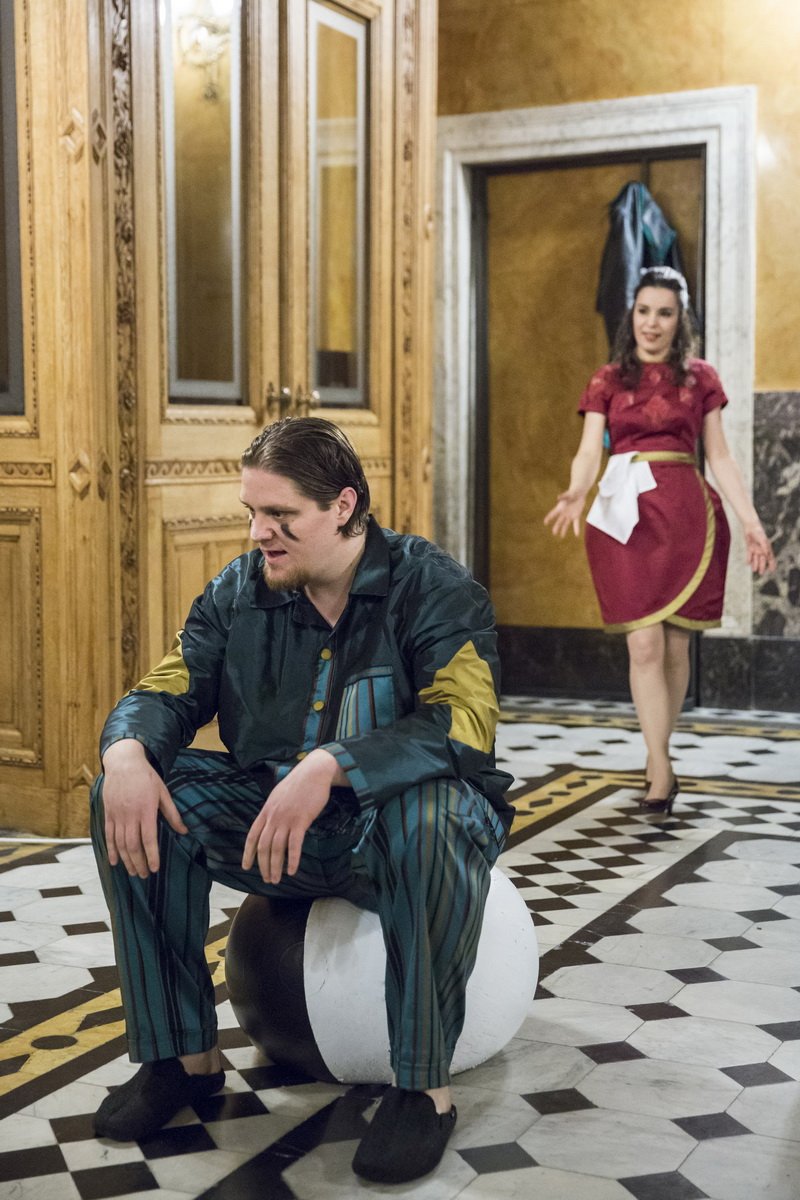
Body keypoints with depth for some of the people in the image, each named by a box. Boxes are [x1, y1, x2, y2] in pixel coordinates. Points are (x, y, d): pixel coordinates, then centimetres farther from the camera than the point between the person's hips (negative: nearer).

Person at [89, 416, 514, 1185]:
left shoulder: (434, 588, -13)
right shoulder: (239, 591, 3)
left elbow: (464, 724, -27)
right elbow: (166, 693, 0)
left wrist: (329, 766, -40)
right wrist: (127, 752, -25)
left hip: (395, 833, -4)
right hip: (277, 831, 5)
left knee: (428, 812, -39)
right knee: (127, 794, -13)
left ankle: (423, 1085, -22)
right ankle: (182, 1055, -4)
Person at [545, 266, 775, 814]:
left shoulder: (700, 378, 10)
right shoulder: (608, 380, 9)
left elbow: (720, 457, 9)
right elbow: (589, 450, -1)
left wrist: (752, 521, 0)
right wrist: (576, 494, -22)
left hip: (686, 514, 1)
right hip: (626, 514, -1)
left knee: (676, 645, 2)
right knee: (645, 645, -8)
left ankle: (657, 756, 19)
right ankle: (662, 773, -5)